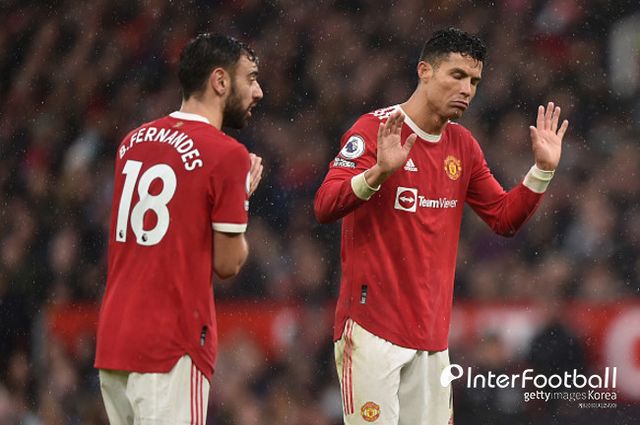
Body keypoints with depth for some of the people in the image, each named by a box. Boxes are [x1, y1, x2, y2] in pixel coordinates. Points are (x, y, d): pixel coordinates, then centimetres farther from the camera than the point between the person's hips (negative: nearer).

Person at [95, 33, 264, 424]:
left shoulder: (134, 142, 13)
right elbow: (228, 264, -7)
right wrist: (244, 195, 9)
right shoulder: (227, 154, -9)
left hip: (112, 340, 8)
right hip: (171, 347, -7)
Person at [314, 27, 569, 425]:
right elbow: (324, 207, -19)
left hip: (432, 332, 7)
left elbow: (505, 218, 17)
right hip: (373, 327, -7)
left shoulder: (463, 145, 12)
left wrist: (543, 169, 3)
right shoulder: (374, 129, -9)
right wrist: (379, 172, -35)